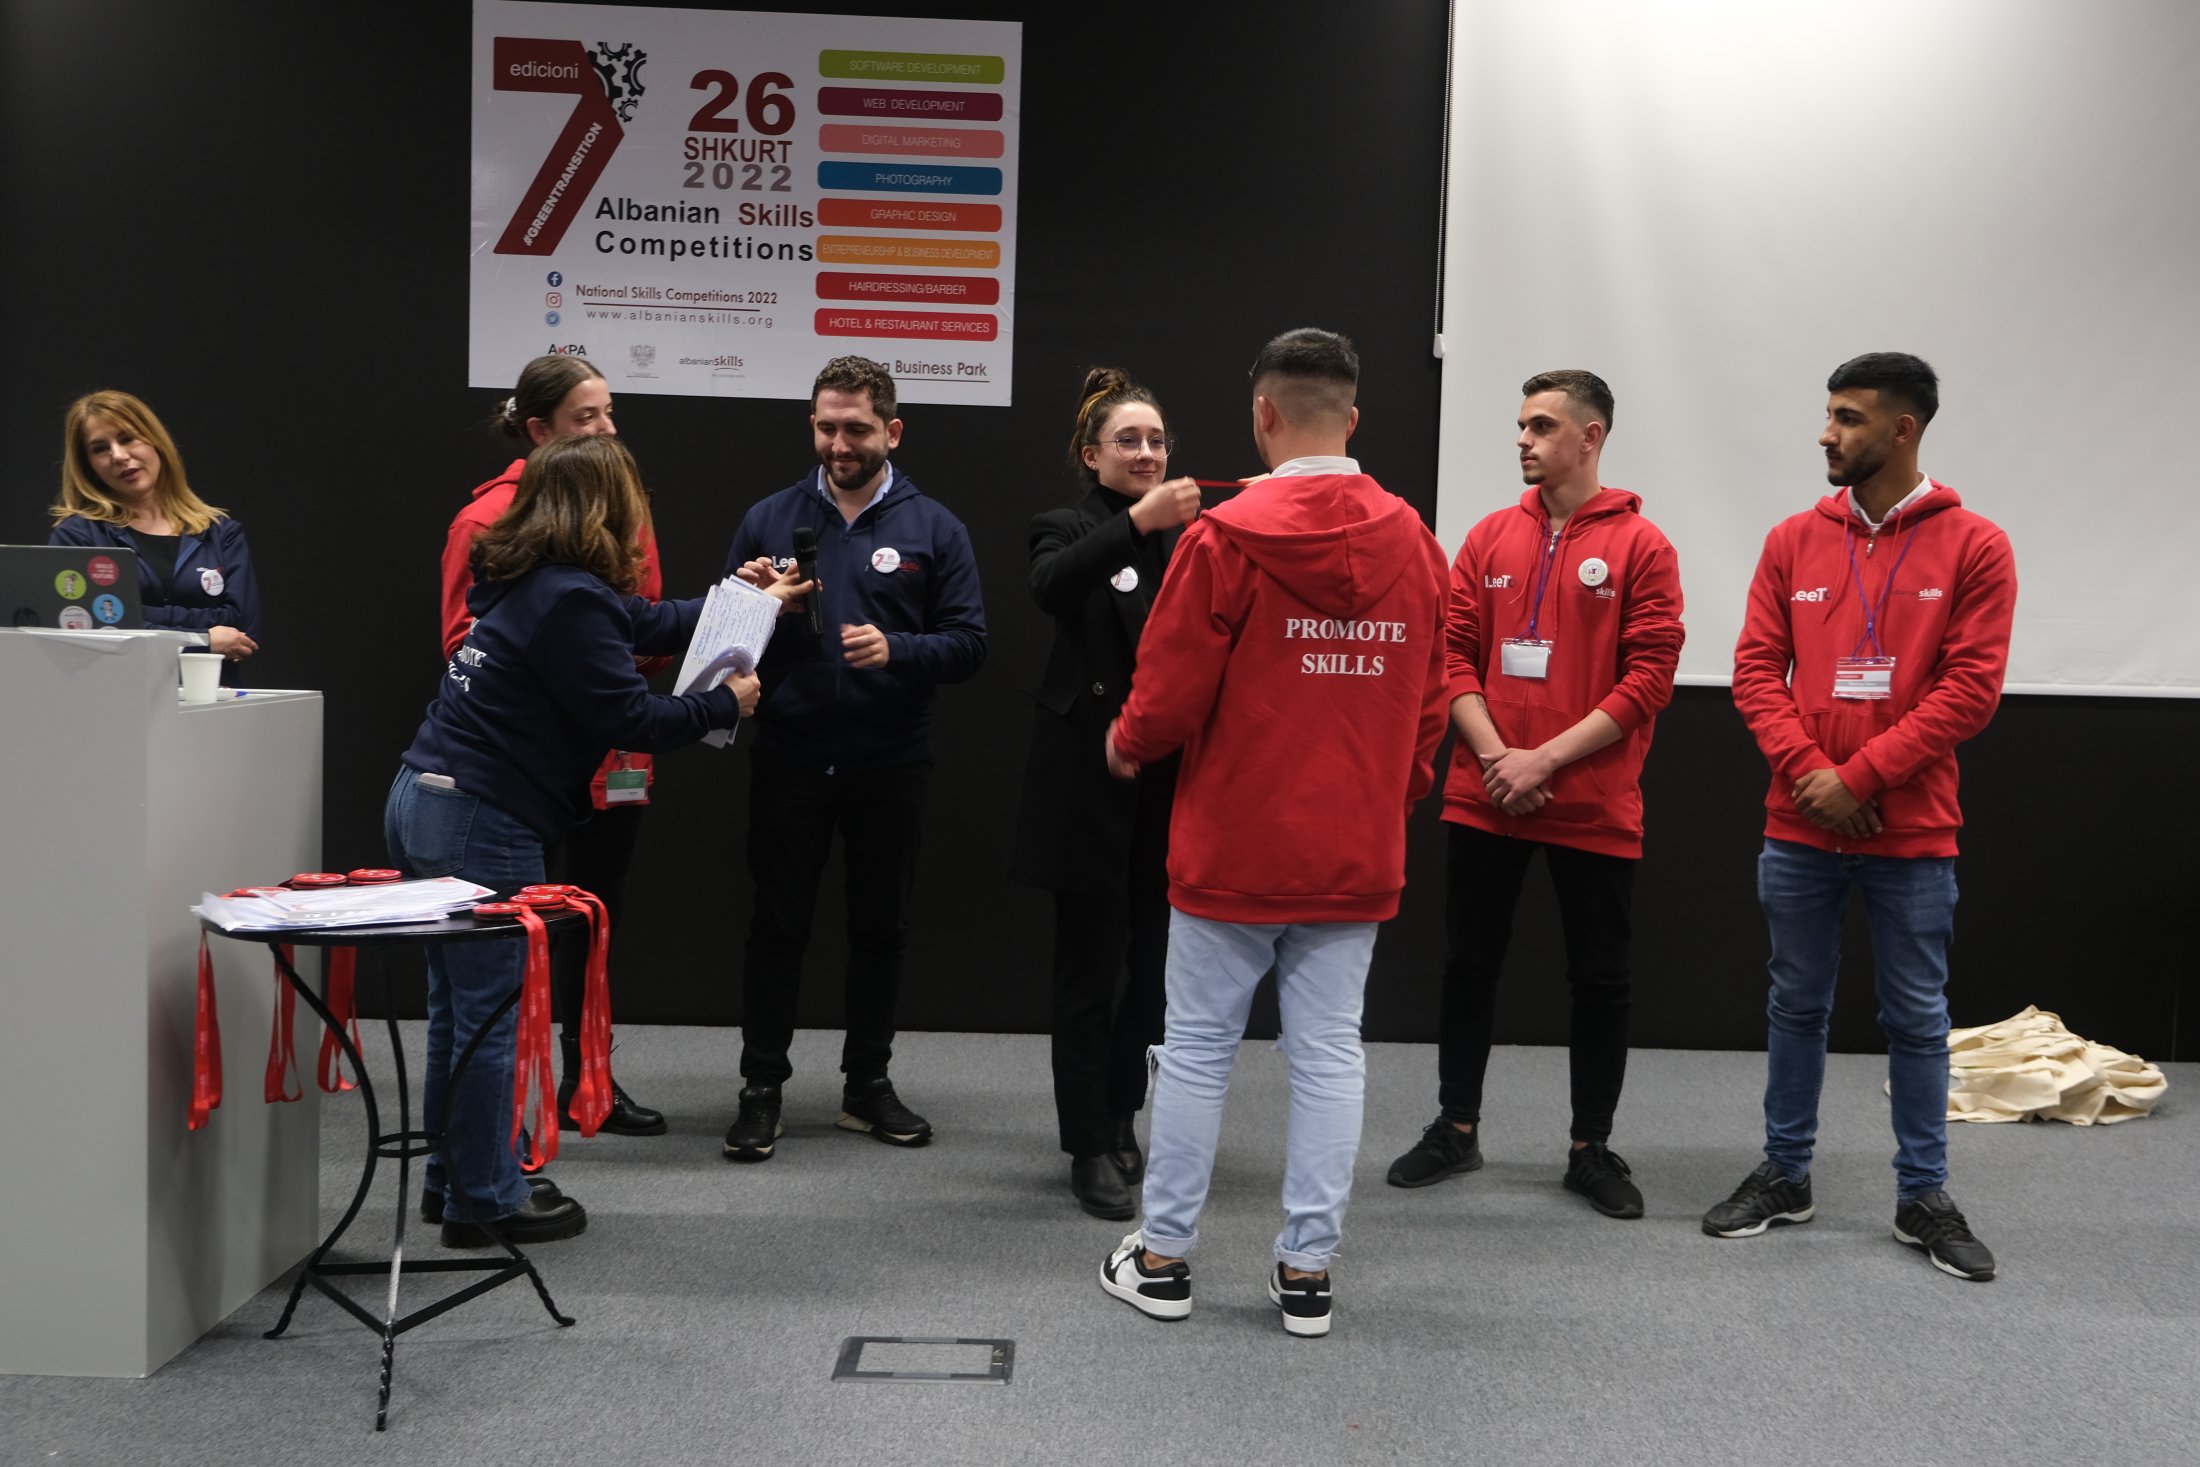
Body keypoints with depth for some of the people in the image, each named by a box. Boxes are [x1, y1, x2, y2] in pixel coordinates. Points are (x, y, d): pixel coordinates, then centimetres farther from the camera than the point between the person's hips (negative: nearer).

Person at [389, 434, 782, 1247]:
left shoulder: (532, 582, 12)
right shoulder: (572, 600, -17)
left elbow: (643, 623, 20)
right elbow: (628, 717, -16)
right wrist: (723, 704, -2)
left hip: (424, 803, 10)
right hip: (482, 823, -10)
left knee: (459, 1008, 17)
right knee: (488, 1015, 0)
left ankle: (453, 1178, 28)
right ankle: (486, 1201, 10)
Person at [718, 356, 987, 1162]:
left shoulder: (933, 528, 0)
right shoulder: (769, 518, 3)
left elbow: (968, 642, -5)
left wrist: (896, 649, -23)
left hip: (889, 763, 0)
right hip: (789, 760, 0)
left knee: (881, 925, 11)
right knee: (778, 923, 4)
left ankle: (867, 1083, 25)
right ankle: (761, 1088, 15)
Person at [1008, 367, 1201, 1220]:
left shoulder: (1188, 535, 11)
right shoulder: (1068, 529, 0)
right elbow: (1050, 587, -24)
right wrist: (1135, 523, -36)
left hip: (1171, 779, 4)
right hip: (1092, 780, -4)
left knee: (1151, 960, 11)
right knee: (1092, 966, 1)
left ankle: (1119, 1119, 28)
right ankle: (1091, 1148, 9)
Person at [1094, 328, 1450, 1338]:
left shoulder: (1226, 537, -13)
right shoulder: (1414, 544, 2)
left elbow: (1171, 693, -11)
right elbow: (1428, 703, 8)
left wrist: (1126, 745, 10)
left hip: (1234, 845, -3)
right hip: (1357, 855, 4)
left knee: (1197, 1046, 8)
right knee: (1328, 1054, 9)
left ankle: (1163, 1257, 18)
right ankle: (1307, 1270, 14)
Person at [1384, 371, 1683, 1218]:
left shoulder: (1640, 546, -4)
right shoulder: (1490, 539, 7)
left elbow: (1648, 678, -9)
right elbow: (1454, 654, 4)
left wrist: (1546, 758, -15)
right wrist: (1494, 755, -10)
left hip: (1595, 808, -3)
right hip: (1483, 798, 3)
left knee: (1599, 979, 6)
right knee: (1468, 964, 10)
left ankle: (1592, 1149, 20)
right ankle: (1456, 1130, 25)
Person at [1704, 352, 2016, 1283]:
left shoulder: (1973, 548, -4)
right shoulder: (1793, 541, 5)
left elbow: (1971, 689, -9)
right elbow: (1756, 668, 1)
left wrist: (1860, 777, -14)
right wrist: (1806, 769, -14)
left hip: (1913, 833, -2)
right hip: (1798, 827, 2)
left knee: (1916, 1019, 7)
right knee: (1797, 1006, 12)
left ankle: (1924, 1196, 19)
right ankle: (1784, 1175, 24)